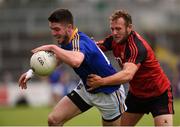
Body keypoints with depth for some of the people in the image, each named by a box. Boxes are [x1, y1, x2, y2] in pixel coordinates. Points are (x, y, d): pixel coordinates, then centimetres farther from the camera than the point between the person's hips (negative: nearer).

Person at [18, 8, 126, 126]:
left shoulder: (79, 42, -33)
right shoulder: (66, 41, -6)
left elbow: (76, 61, -58)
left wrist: (52, 48, -47)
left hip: (108, 93, -8)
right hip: (86, 88, 8)